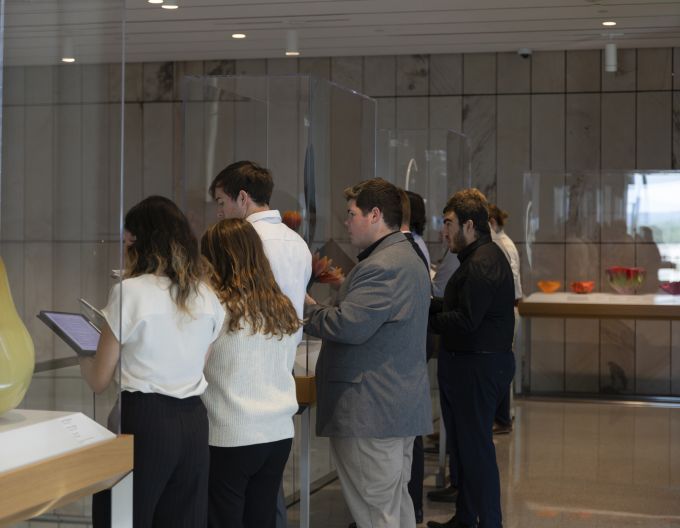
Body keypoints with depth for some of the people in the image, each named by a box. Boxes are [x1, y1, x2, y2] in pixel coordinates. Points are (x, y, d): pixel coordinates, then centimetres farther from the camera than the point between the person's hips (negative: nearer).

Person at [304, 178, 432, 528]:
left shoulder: (382, 267, -19)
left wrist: (304, 307, -9)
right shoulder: (407, 257, 17)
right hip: (401, 404, 11)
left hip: (371, 411, -11)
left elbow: (347, 326, -24)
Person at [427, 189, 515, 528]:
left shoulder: (482, 263, -19)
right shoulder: (480, 257, 16)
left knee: (475, 448, -4)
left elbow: (464, 321, -24)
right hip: (470, 364, 11)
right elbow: (458, 306, 15)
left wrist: (425, 318, -11)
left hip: (478, 368, -11)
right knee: (465, 445, 19)